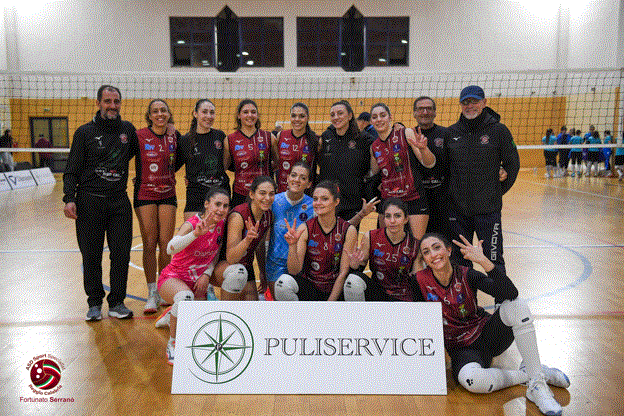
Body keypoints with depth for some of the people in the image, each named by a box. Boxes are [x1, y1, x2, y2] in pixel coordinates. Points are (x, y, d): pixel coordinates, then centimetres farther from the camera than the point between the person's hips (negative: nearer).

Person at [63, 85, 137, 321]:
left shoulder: (128, 130, 10)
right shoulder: (85, 132, 3)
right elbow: (72, 169, 1)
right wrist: (69, 199, -10)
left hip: (119, 201, 2)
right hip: (90, 201, -2)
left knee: (122, 253, -1)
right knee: (91, 255, 3)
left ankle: (117, 303, 12)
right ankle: (94, 303, 18)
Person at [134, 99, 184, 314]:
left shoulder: (175, 135, 3)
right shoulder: (139, 136, -6)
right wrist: (142, 177, -3)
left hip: (168, 194, 3)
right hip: (145, 194, -3)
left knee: (166, 244, 4)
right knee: (149, 244, -1)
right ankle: (152, 294, 9)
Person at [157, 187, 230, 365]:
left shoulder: (221, 224, -5)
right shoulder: (192, 224, -23)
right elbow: (171, 248, -41)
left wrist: (207, 274, -6)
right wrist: (196, 234, -56)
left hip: (197, 282, 6)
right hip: (172, 278, -6)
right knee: (185, 297, -40)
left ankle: (173, 316, 31)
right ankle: (173, 343, -14)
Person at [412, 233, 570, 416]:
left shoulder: (467, 275, -13)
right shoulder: (420, 281, -11)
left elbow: (511, 294, -28)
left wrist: (483, 260, -37)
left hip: (487, 335, 1)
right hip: (461, 349, -1)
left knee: (516, 305, -28)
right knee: (470, 380, -37)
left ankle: (537, 383, -23)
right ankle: (527, 374, -11)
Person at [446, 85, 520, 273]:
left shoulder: (498, 130, -2)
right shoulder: (451, 133, 5)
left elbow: (513, 164, 6)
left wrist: (498, 191, 5)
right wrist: (450, 192, 8)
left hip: (488, 209, -3)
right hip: (457, 209, 3)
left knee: (494, 260, 2)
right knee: (460, 261, 13)